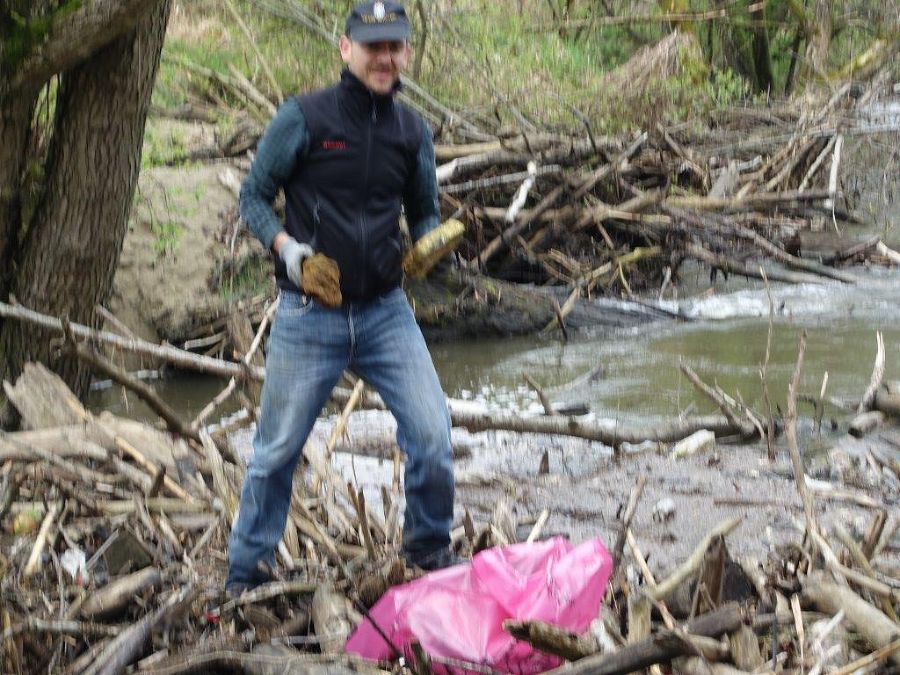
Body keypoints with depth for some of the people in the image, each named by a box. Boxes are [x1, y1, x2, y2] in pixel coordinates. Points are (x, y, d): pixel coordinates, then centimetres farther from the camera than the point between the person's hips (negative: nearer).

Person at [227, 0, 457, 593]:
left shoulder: (413, 132, 6)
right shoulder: (304, 118, -6)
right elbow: (254, 195, 0)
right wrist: (286, 246, -17)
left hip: (386, 312, 3)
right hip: (309, 316, -3)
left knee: (433, 436, -5)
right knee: (278, 450, 5)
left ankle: (430, 551, 19)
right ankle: (245, 577, 20)